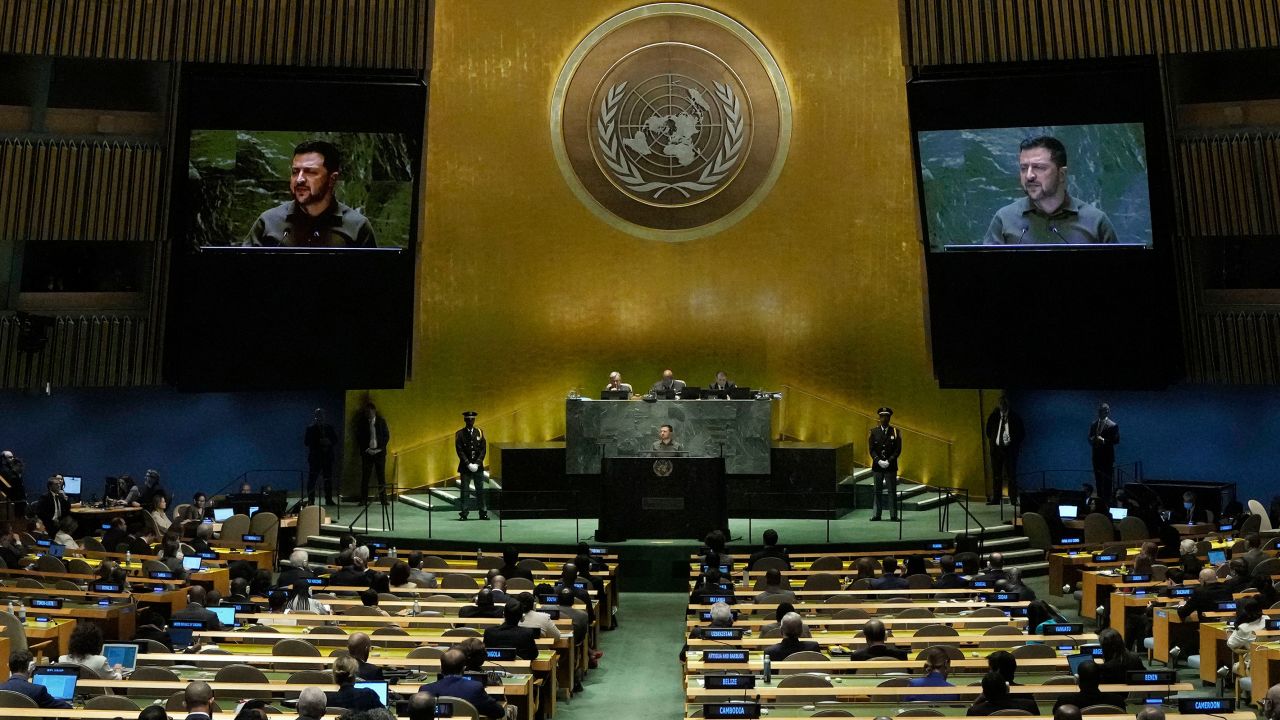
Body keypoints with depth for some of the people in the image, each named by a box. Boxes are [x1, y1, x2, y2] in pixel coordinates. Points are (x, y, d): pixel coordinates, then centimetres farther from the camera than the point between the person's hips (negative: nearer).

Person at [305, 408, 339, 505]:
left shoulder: (329, 428, 12)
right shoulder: (310, 429, 4)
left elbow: (335, 440, 12)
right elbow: (306, 442, -4)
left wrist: (329, 442, -9)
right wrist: (319, 442, -15)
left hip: (327, 456, 3)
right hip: (315, 457, -3)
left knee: (328, 479, 3)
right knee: (312, 478, -6)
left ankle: (329, 499, 7)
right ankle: (310, 499, -3)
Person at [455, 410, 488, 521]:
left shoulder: (480, 432, 7)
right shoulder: (460, 434, 1)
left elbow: (483, 449, 3)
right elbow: (459, 450, -6)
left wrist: (477, 463, -9)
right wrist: (468, 464, -14)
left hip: (478, 466, 2)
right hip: (465, 467, -2)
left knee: (480, 490, 5)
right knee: (465, 491, -1)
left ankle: (483, 513, 9)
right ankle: (464, 513, 4)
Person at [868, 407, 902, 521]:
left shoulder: (895, 432, 3)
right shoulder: (874, 431, 5)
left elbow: (898, 449, -2)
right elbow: (871, 449, 1)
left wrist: (889, 461, -13)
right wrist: (878, 460, -12)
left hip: (891, 466, -1)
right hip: (877, 466, 1)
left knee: (892, 491, 1)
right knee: (877, 491, 5)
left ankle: (893, 515, 5)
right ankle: (877, 515, 10)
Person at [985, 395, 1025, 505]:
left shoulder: (1015, 417, 0)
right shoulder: (993, 417, 5)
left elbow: (1022, 432, 8)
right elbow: (988, 430, 20)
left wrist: (1017, 443, 0)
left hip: (1010, 449, -2)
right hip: (996, 448, 2)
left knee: (1011, 475, 0)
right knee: (996, 475, 5)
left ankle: (1013, 500, 4)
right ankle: (995, 499, 9)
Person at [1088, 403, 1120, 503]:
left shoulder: (1113, 425, -5)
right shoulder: (1093, 424, 12)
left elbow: (1116, 440, -9)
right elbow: (1090, 438, 16)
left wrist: (1103, 440, -20)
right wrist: (1093, 440, -7)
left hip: (1107, 456, -5)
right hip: (1096, 456, 5)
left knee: (1107, 481, -4)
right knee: (1098, 480, 9)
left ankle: (1107, 501, -1)